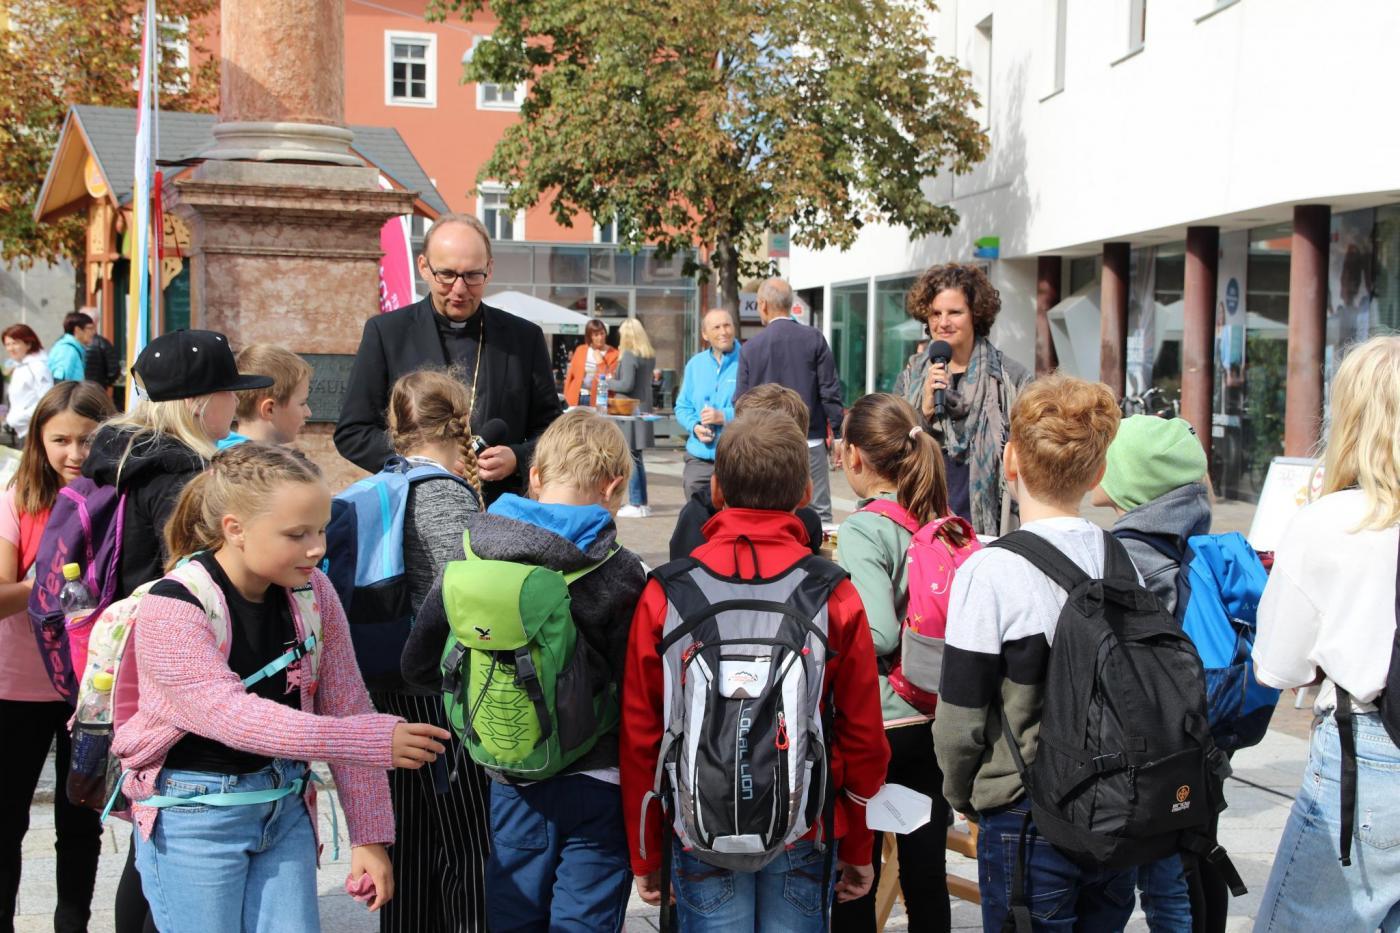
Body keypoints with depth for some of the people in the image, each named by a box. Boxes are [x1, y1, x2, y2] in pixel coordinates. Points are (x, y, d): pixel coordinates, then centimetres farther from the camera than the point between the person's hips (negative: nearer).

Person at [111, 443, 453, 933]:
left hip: (285, 805, 4)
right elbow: (232, 716, -28)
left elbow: (346, 707, -2)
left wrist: (369, 835, -5)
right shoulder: (171, 608, -19)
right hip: (193, 815, -4)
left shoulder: (313, 592, -4)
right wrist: (374, 741, -34)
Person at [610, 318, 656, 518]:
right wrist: (614, 380, 14)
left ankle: (635, 504, -4)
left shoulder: (629, 356, -15)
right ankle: (642, 503, 18)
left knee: (630, 458, -4)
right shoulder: (650, 357, 11)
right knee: (636, 457, 15)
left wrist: (609, 382, -2)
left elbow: (627, 385, -19)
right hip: (643, 410, 9)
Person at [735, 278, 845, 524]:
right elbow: (830, 391, -4)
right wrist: (838, 434, 3)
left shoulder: (751, 347, 0)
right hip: (810, 441, -1)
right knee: (819, 512, 2)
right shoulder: (813, 338, -2)